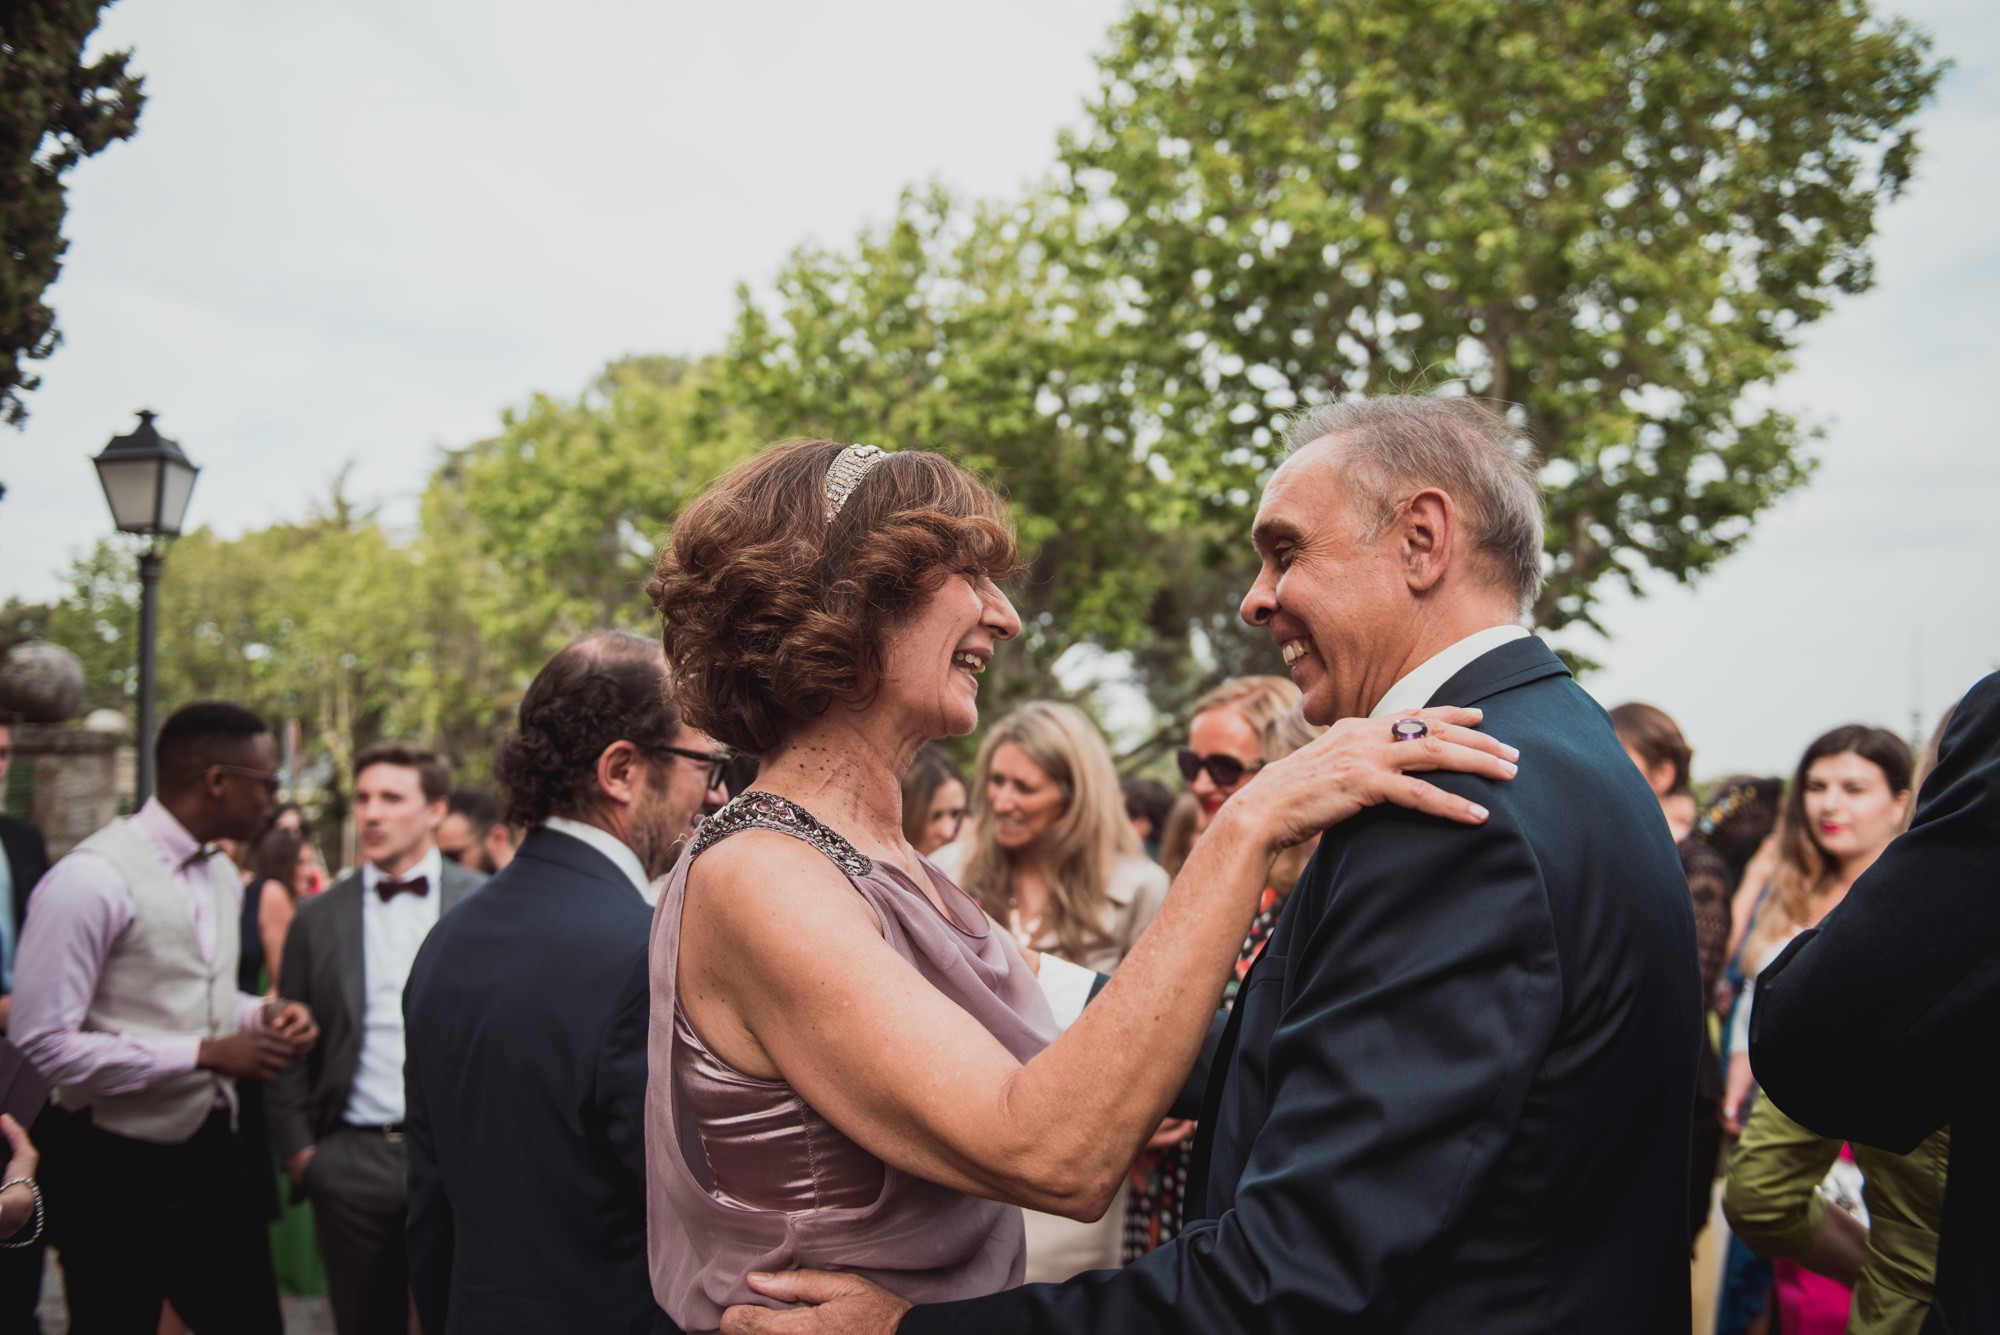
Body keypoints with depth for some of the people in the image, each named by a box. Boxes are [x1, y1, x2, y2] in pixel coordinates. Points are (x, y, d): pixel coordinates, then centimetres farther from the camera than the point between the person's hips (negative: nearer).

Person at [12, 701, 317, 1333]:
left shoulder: (222, 876, 10)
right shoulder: (91, 879, -18)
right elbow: (42, 1044, -20)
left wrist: (262, 1015, 1)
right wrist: (205, 1052, -22)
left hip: (210, 1151, 7)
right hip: (115, 1166, -7)